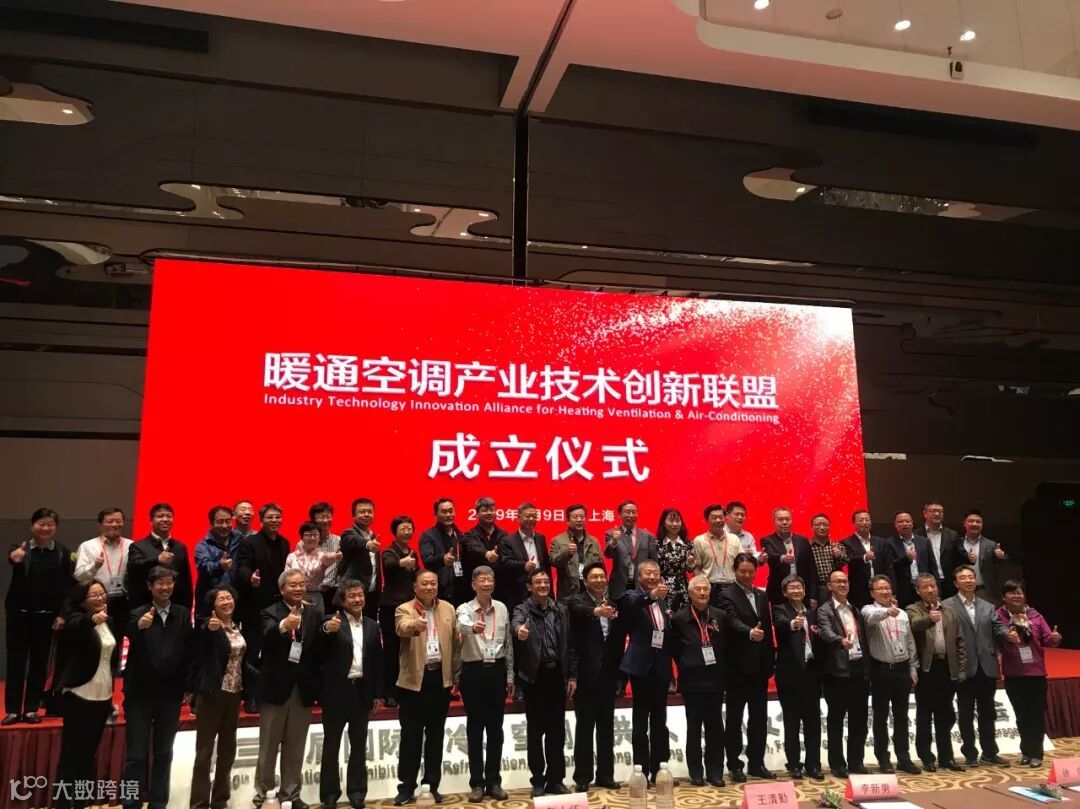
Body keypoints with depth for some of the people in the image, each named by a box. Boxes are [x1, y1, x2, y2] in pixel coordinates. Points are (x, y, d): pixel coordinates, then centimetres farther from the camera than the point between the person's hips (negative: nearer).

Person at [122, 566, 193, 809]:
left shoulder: (183, 614, 3)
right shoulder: (137, 614, -4)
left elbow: (189, 650, 1)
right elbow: (128, 634, -27)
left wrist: (188, 687, -2)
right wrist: (139, 625, -49)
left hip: (171, 695, 2)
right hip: (140, 693, -2)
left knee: (163, 753, 12)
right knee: (136, 754, 3)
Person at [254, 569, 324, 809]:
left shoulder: (315, 613, 4)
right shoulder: (270, 613, -7)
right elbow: (267, 638, -28)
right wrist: (283, 626, -48)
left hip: (303, 688, 3)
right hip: (276, 686, -3)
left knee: (295, 747, 13)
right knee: (268, 746, 10)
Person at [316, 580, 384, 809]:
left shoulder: (372, 626, 7)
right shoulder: (332, 621, -5)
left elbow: (377, 661, 8)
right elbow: (318, 654, -18)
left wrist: (378, 693, 5)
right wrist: (326, 630, -37)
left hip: (362, 691, 3)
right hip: (337, 690, -3)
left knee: (359, 744, 12)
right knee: (331, 744, 9)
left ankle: (356, 791, 22)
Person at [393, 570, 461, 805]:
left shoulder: (448, 609, 7)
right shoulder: (404, 609, -3)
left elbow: (456, 642, 8)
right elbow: (402, 628, -26)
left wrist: (457, 675, 5)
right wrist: (415, 625, -48)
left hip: (441, 678, 3)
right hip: (414, 679, -3)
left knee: (435, 734, 11)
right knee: (411, 735, 5)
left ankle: (432, 784, 22)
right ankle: (406, 786, 15)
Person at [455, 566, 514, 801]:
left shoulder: (502, 608, 4)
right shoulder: (465, 609, -7)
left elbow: (508, 644, 9)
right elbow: (462, 625, -32)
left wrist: (510, 676, 9)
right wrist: (473, 627, -56)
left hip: (497, 670, 3)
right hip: (474, 671, -3)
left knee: (495, 728, 9)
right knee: (475, 728, 5)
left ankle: (494, 781, 20)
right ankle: (477, 783, 15)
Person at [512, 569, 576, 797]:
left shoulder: (561, 610, 7)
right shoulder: (523, 609, -5)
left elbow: (569, 644, 8)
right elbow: (515, 624, -29)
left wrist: (572, 675, 4)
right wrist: (519, 631, -53)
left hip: (557, 674, 3)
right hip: (534, 676, -3)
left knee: (557, 729, 10)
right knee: (535, 730, 6)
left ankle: (555, 779, 21)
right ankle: (538, 781, 17)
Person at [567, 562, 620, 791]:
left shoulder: (613, 603, 9)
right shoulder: (578, 601, -6)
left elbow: (619, 639, 13)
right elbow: (580, 610, -32)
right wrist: (596, 611, -53)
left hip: (607, 674, 5)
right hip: (586, 674, -5)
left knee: (606, 727, 12)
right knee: (585, 727, 3)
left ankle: (605, 774, 23)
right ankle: (582, 777, 13)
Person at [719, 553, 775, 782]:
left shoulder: (761, 595, 12)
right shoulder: (728, 595, -9)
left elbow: (768, 628, 14)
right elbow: (734, 622, -25)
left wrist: (770, 662, 10)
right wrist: (750, 633, -45)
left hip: (760, 665, 6)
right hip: (738, 666, -6)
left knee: (759, 716, 12)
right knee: (735, 717, 5)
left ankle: (756, 763, 23)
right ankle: (734, 764, 14)